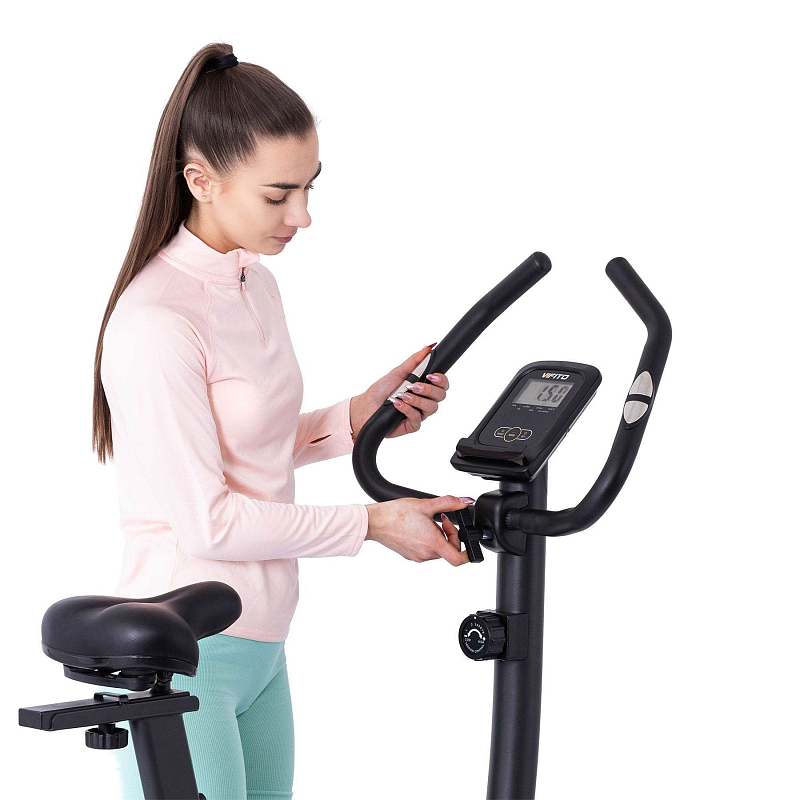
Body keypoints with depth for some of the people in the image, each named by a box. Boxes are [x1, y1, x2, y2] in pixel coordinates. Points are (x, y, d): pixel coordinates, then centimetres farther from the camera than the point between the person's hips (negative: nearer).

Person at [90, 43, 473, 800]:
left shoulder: (257, 286, 8)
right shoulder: (157, 322, -20)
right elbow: (208, 522, -19)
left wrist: (356, 418, 1)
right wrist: (371, 523, -12)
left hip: (259, 646, 9)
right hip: (184, 658, -8)